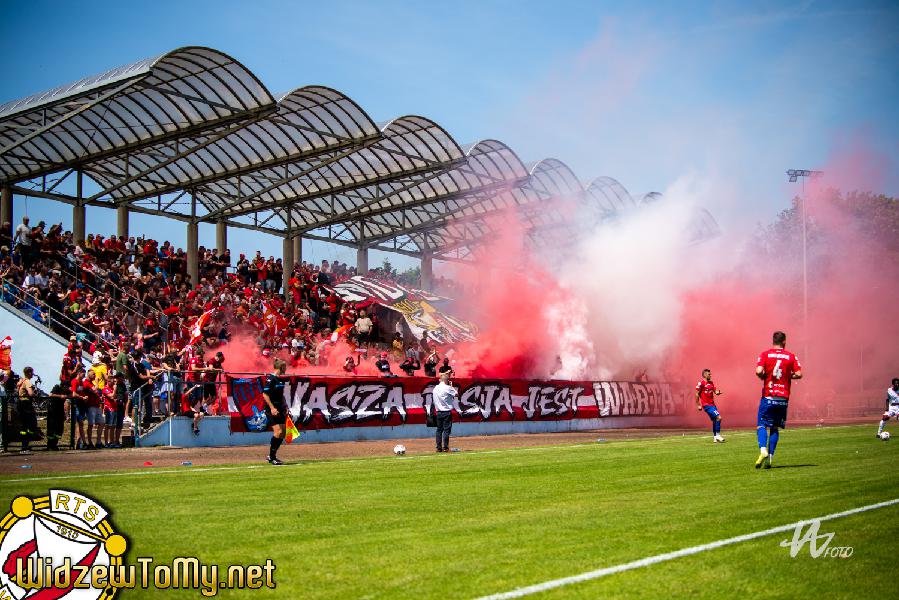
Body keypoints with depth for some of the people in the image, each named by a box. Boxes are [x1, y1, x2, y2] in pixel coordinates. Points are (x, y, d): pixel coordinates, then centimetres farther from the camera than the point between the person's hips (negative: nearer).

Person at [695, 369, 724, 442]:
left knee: (715, 420, 11)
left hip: (712, 404, 8)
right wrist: (698, 405, -11)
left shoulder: (711, 383, 13)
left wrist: (717, 392, -16)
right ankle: (718, 435, -10)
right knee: (718, 417, -15)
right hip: (707, 405, -8)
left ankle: (715, 437, 20)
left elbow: (715, 391, 9)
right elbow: (697, 394, -10)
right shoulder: (701, 383, -11)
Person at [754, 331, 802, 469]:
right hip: (783, 398, 2)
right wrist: (788, 376, 14)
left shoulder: (765, 355, 0)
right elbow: (799, 374, -4)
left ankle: (763, 450, -24)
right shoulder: (791, 356, 5)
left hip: (768, 396, -2)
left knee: (762, 425, 0)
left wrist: (763, 377, 7)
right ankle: (770, 458, 4)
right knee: (775, 428, 11)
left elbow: (759, 371, -14)